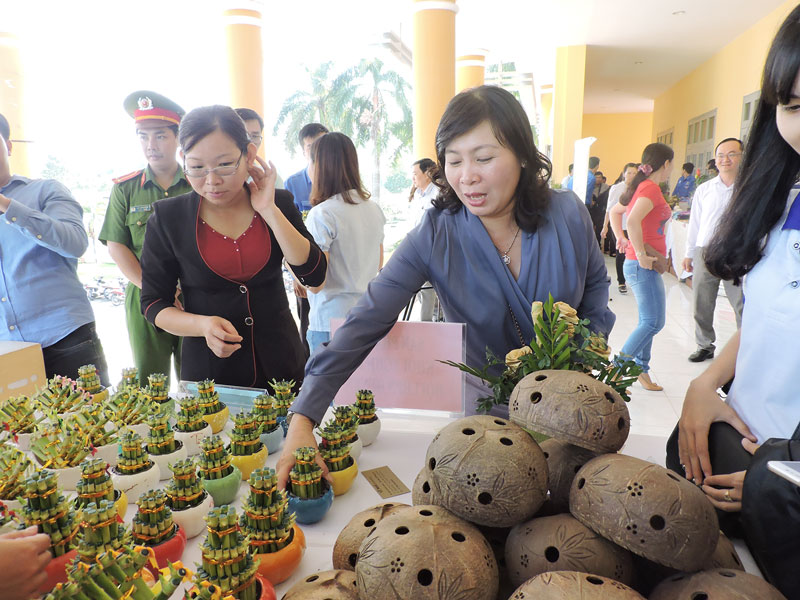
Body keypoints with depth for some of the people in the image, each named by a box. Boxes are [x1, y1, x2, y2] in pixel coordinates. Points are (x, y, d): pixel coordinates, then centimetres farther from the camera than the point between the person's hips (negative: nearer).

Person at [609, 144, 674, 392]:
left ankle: (641, 371, 21)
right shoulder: (651, 188, -14)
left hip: (641, 265, 10)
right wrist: (641, 255, -24)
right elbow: (633, 220, -30)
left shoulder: (641, 187, 14)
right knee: (654, 322, -7)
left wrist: (621, 238, 14)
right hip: (643, 266, -10)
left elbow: (614, 212, 26)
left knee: (648, 322, 14)